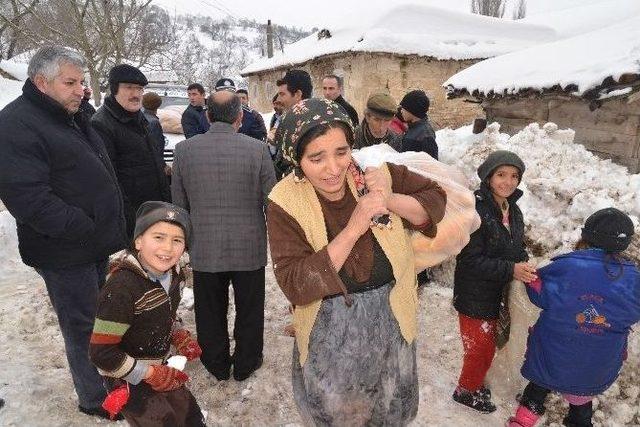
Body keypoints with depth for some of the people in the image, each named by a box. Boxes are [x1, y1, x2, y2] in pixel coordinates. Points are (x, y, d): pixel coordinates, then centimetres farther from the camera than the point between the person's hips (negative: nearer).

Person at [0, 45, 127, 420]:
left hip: (96, 246, 9)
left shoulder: (73, 119, 14)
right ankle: (96, 399, 23)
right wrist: (86, 229, -21)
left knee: (99, 319, 21)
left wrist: (107, 229, 14)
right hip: (66, 253, -9)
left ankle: (106, 378, 39)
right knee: (82, 327, 4)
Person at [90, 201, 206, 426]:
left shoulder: (175, 275, -7)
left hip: (163, 370, 7)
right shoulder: (122, 288, -30)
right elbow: (101, 353, -26)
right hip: (130, 382, -7)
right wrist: (150, 374, -20)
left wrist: (181, 338, -4)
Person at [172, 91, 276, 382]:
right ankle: (245, 365, 36)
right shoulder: (257, 149, -13)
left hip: (204, 249, 2)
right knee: (248, 312, 18)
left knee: (210, 314, 20)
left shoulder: (184, 150, -6)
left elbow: (179, 204, 2)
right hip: (250, 248, -1)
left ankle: (217, 366, 38)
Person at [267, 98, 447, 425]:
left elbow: (436, 202, -4)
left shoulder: (375, 173, -14)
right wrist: (353, 229, -32)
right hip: (329, 339, -2)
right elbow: (295, 286, -25)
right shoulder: (285, 203, -20)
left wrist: (391, 200, -24)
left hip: (392, 327, 2)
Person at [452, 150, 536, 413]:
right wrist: (510, 269, -27)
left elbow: (515, 250, 15)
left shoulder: (513, 211, 3)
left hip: (497, 293, 8)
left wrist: (524, 264, -5)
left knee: (487, 345, 23)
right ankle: (467, 391, 33)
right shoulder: (475, 210, -24)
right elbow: (469, 260, -25)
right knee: (481, 348, 7)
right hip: (475, 296, -8)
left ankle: (474, 385, 46)